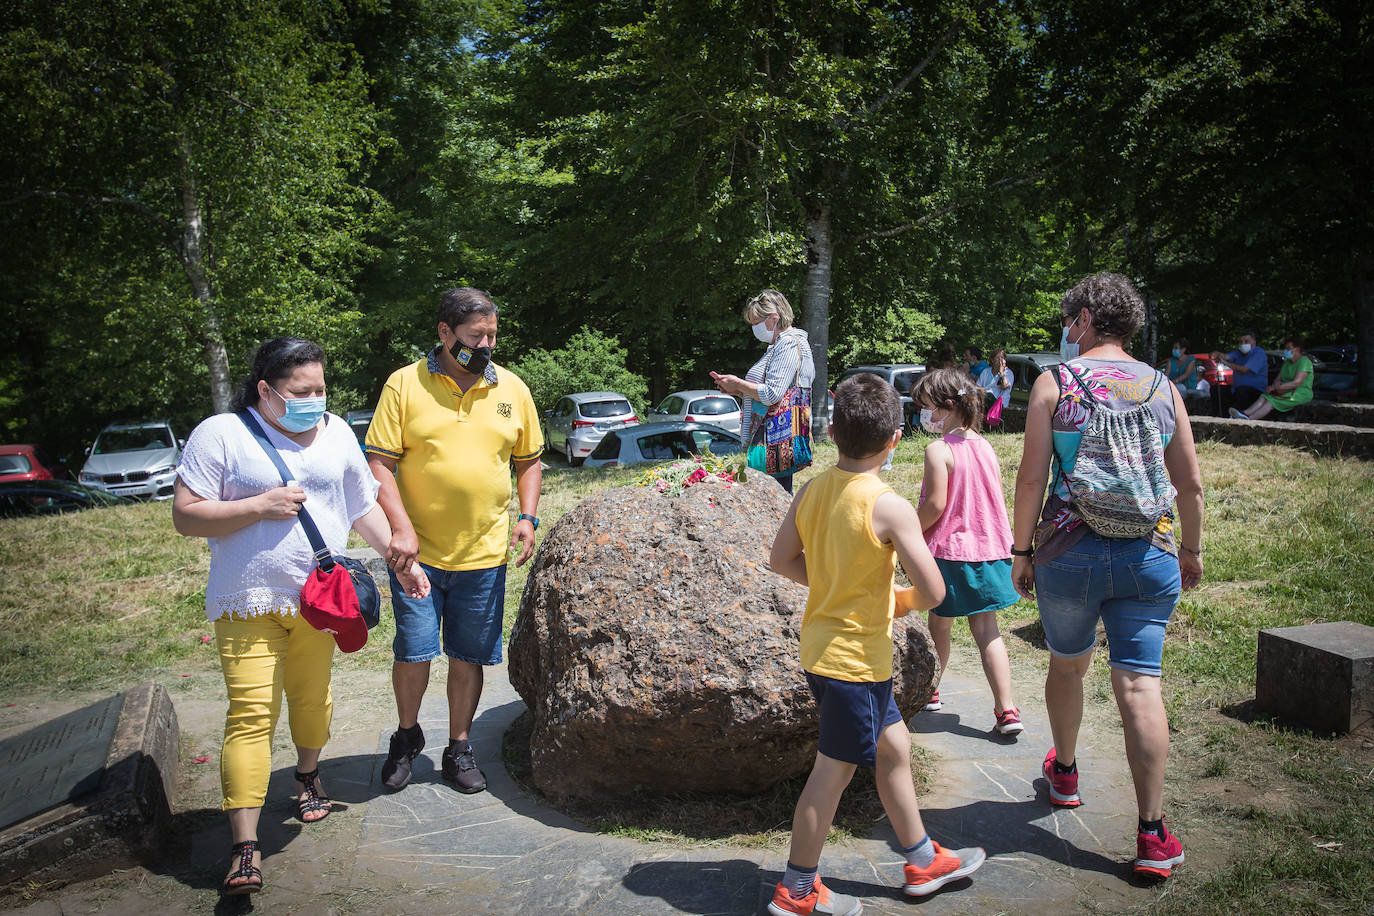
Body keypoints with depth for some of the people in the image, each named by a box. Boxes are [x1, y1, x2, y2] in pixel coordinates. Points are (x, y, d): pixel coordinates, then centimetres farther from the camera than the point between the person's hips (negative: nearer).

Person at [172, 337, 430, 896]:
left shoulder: (336, 433, 9)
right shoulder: (220, 435, -5)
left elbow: (364, 508, 17)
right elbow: (185, 516, -8)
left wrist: (401, 560, 12)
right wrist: (260, 505, -17)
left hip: (319, 598, 4)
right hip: (250, 603, -4)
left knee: (312, 697, 15)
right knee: (251, 715, -9)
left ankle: (308, 775, 43)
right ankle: (245, 849, -5)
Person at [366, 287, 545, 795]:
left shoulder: (512, 389, 6)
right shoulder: (405, 384, -3)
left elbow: (529, 460, 16)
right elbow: (379, 463, -5)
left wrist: (527, 516, 2)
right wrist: (400, 527, -16)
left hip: (484, 553, 2)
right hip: (417, 550, -2)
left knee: (469, 656, 9)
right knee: (414, 651, -1)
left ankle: (459, 749, 27)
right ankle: (406, 735, 27)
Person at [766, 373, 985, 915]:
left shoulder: (811, 491, -1)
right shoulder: (889, 507, -21)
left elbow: (782, 560, 9)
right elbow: (933, 592, -20)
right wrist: (901, 602, 1)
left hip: (821, 644, 8)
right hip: (856, 657, -8)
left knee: (893, 745, 21)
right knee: (833, 770, 6)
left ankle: (922, 862, 37)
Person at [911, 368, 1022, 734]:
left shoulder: (939, 450, -15)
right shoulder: (985, 446, 5)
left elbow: (935, 504, -19)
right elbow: (997, 501, 10)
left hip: (949, 551, -6)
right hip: (989, 549, 6)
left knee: (939, 626, 13)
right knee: (986, 631, 8)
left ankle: (928, 691, 32)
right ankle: (1006, 709, 3)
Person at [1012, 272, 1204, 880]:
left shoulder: (1055, 383, -3)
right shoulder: (1162, 388, 6)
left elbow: (1031, 476, -8)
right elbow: (1190, 482, 8)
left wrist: (1020, 549, 2)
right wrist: (1191, 548, 22)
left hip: (1071, 552, -2)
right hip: (1150, 556, 2)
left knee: (1067, 666, 19)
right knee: (1139, 682, 1)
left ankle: (1065, 773, 41)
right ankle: (1152, 834, 0)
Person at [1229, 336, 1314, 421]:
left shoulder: (1304, 361, -10)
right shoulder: (1287, 362, 19)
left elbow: (1296, 383, -22)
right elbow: (1278, 379, 16)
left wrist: (1274, 387, -23)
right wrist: (1277, 382, -12)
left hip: (1301, 394, -8)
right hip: (1288, 392, 8)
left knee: (1272, 401, -30)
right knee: (1264, 397, -19)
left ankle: (1249, 419, -47)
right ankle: (1245, 413, -43)